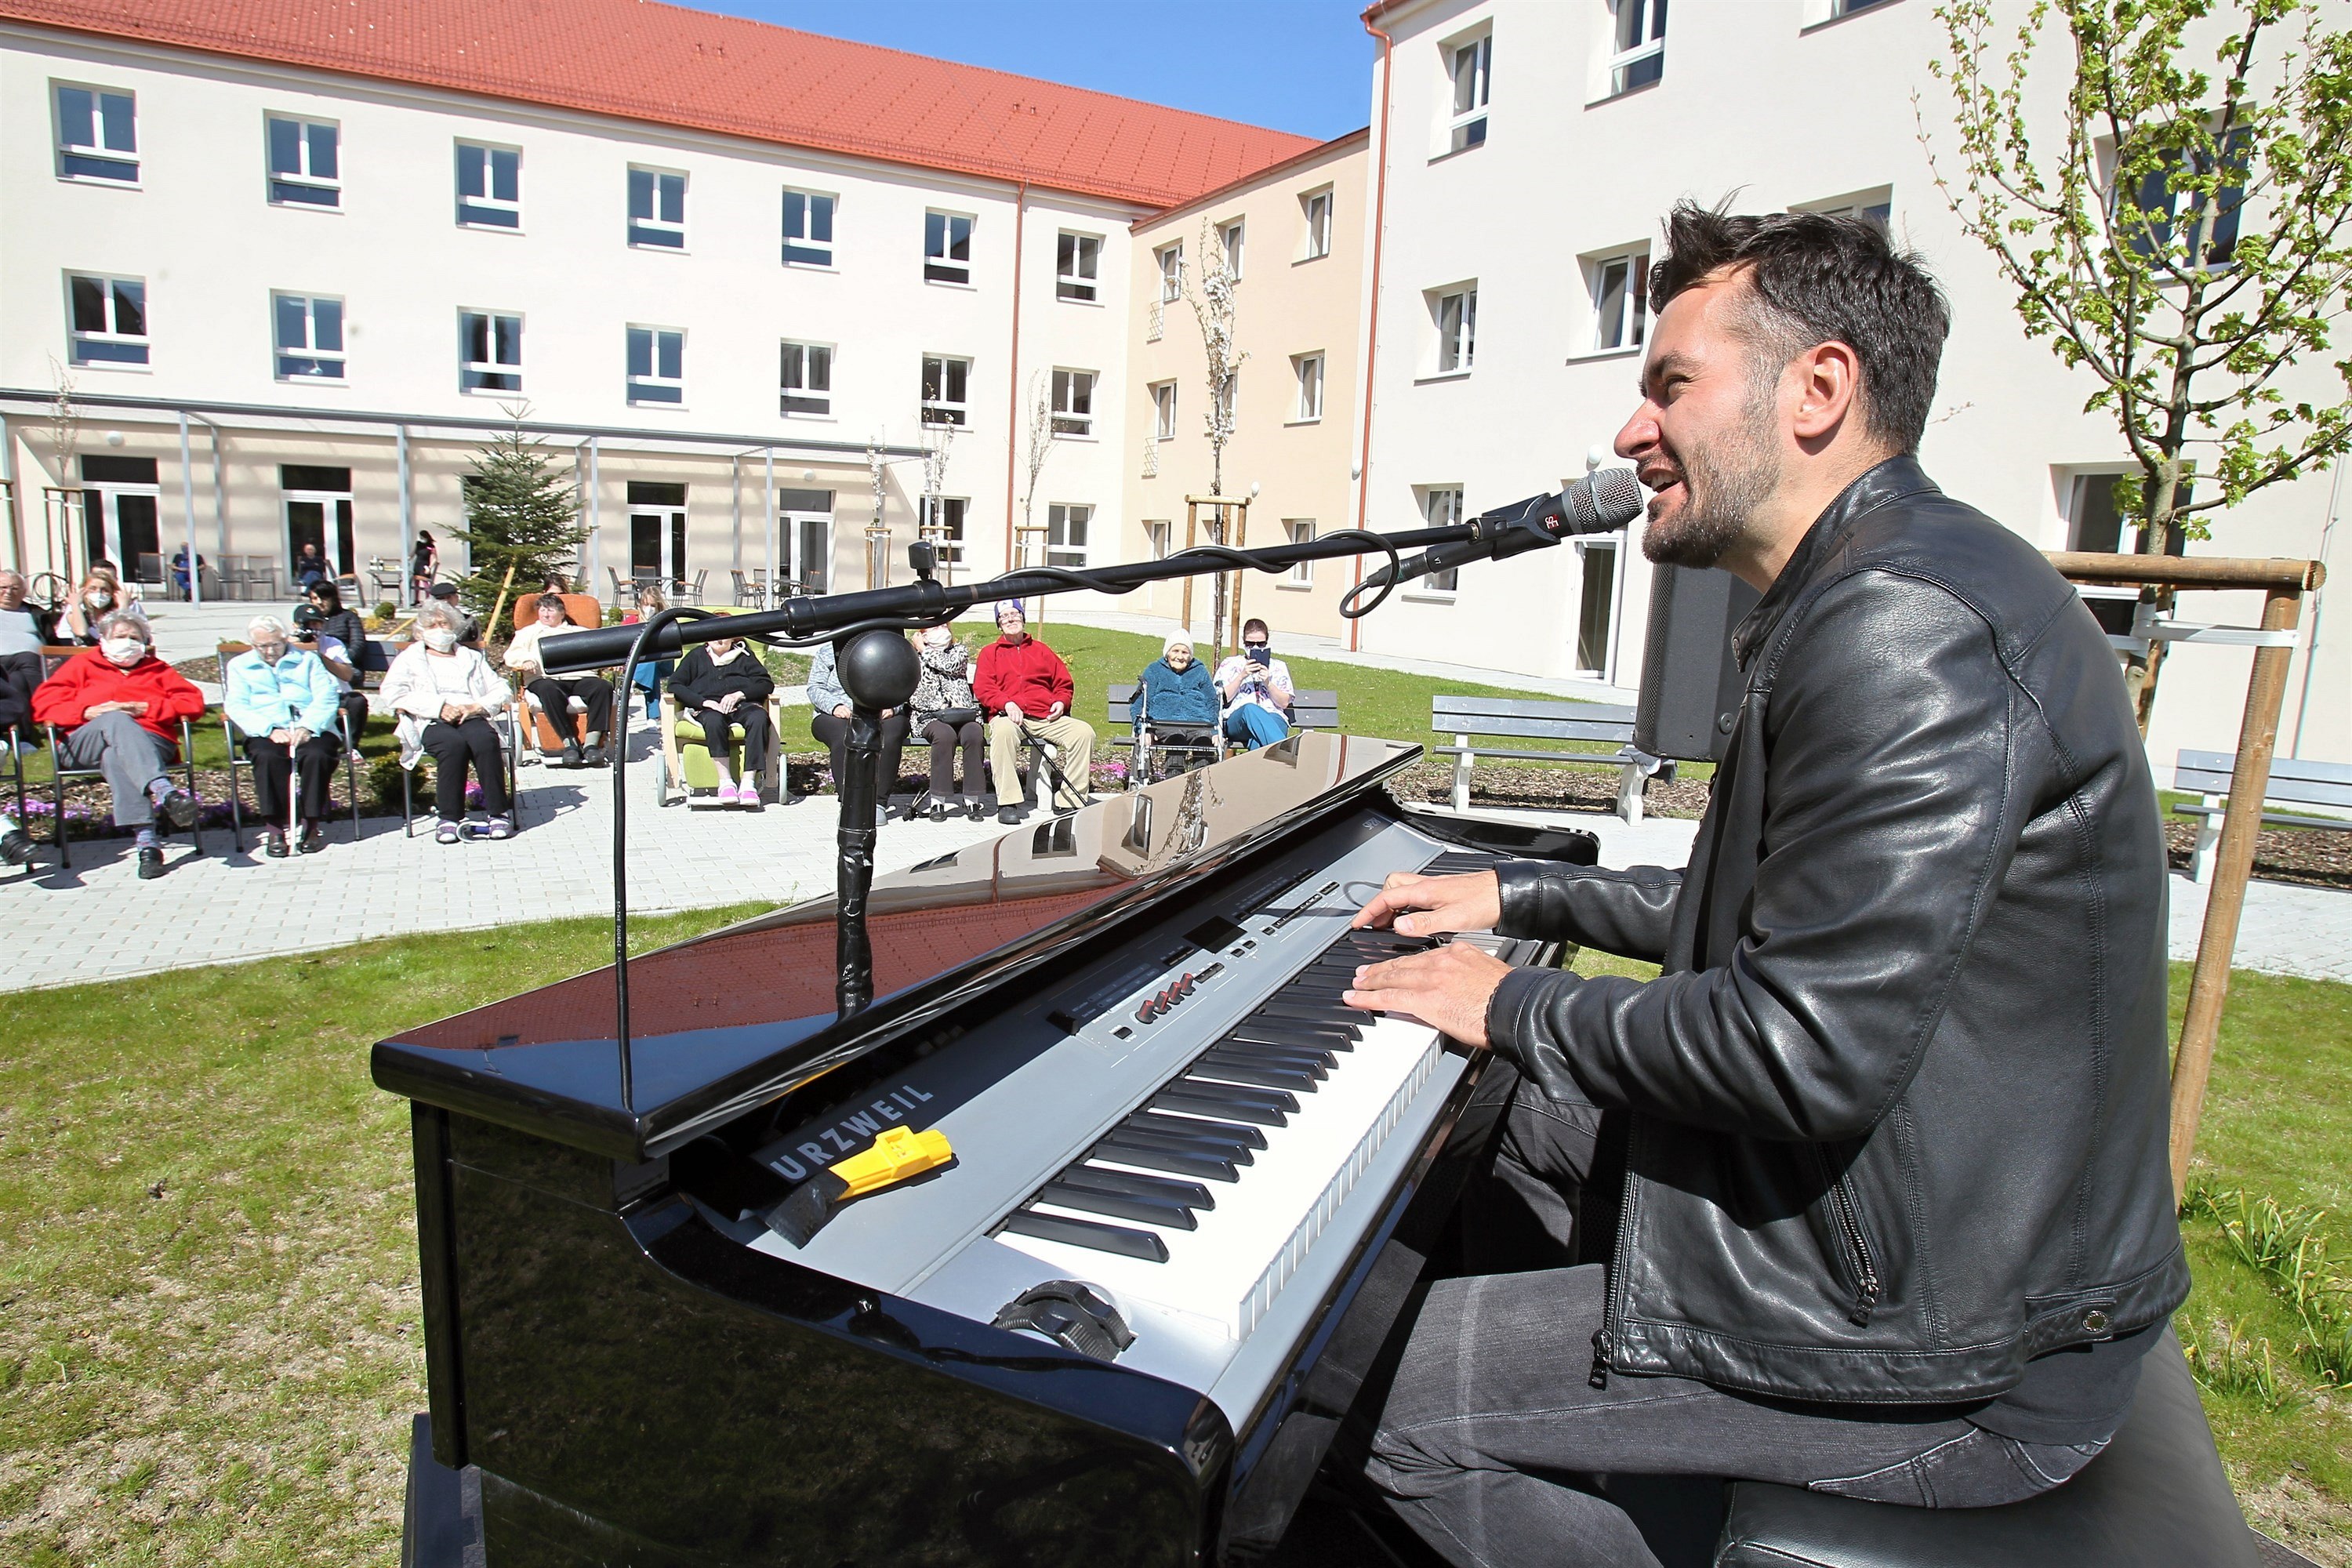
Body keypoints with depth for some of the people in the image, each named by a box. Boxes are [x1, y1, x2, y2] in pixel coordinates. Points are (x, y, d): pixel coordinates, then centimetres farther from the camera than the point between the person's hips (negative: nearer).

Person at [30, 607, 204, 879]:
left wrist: (146, 709, -4)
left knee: (115, 755, -37)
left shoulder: (157, 669, 29)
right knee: (117, 720, -36)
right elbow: (42, 703, 12)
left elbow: (193, 701, 11)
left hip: (149, 742, 0)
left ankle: (146, 841, -56)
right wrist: (88, 712, -7)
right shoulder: (83, 664, 27)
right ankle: (164, 791, -61)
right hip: (84, 744, 0)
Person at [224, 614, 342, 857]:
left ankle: (313, 824, -22)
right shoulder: (239, 666, 21)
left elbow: (326, 697, 5)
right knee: (267, 757, -34)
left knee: (317, 755, -34)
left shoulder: (308, 660, 21)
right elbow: (236, 706, 5)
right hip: (266, 733, 0)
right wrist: (270, 729, -14)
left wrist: (308, 727, -14)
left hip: (310, 730, 0)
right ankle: (273, 828, -30)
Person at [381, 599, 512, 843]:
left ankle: (497, 812, -30)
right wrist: (438, 707, -11)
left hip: (471, 719, 2)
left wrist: (476, 706, -7)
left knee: (486, 741, -35)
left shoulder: (472, 657, 28)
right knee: (453, 744, -37)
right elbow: (392, 693, 2)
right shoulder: (410, 658, 21)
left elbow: (501, 691, 15)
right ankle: (450, 817, -31)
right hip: (431, 723, -2)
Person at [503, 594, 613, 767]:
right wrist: (525, 661, -9)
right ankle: (570, 743, -37)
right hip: (544, 678, -1)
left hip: (580, 678, 1)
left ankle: (591, 743, -39)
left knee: (603, 686, -32)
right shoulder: (528, 632, 31)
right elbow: (511, 655, 16)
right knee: (549, 691, -39)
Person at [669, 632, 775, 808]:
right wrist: (704, 702, -7)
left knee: (759, 717, -36)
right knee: (714, 720, -39)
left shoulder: (744, 656, 24)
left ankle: (749, 782, -41)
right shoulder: (696, 656, 23)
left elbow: (766, 683, 11)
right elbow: (675, 685, 11)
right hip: (707, 708, 0)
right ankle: (725, 782, -40)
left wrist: (738, 695, -8)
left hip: (743, 705, 1)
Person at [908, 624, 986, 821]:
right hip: (929, 716, -2)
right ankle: (938, 802, -29)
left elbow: (951, 665, -5)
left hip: (963, 714, 2)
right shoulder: (914, 657, 14)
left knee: (972, 733, -33)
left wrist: (924, 650, 4)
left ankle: (971, 800, -26)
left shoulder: (960, 650, 19)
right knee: (945, 734, -36)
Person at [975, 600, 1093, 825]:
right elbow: (982, 688, 3)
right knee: (1003, 730, -40)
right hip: (1008, 716, -3)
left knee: (1084, 732, -24)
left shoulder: (1042, 650, 25)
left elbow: (1064, 683, 24)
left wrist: (1061, 701, 2)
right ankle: (1008, 803, -36)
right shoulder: (990, 653, 18)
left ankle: (1069, 801, -21)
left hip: (1047, 717, 3)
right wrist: (1007, 703, -15)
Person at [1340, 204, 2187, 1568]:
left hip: (1950, 1356, -10)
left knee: (1376, 1397, -11)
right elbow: (1745, 908, 19)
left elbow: (1810, 1052, -31)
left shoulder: (1904, 623, -27)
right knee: (1518, 1127, 22)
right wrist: (1516, 895, 17)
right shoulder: (1897, 587, 10)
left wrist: (1518, 1010, -16)